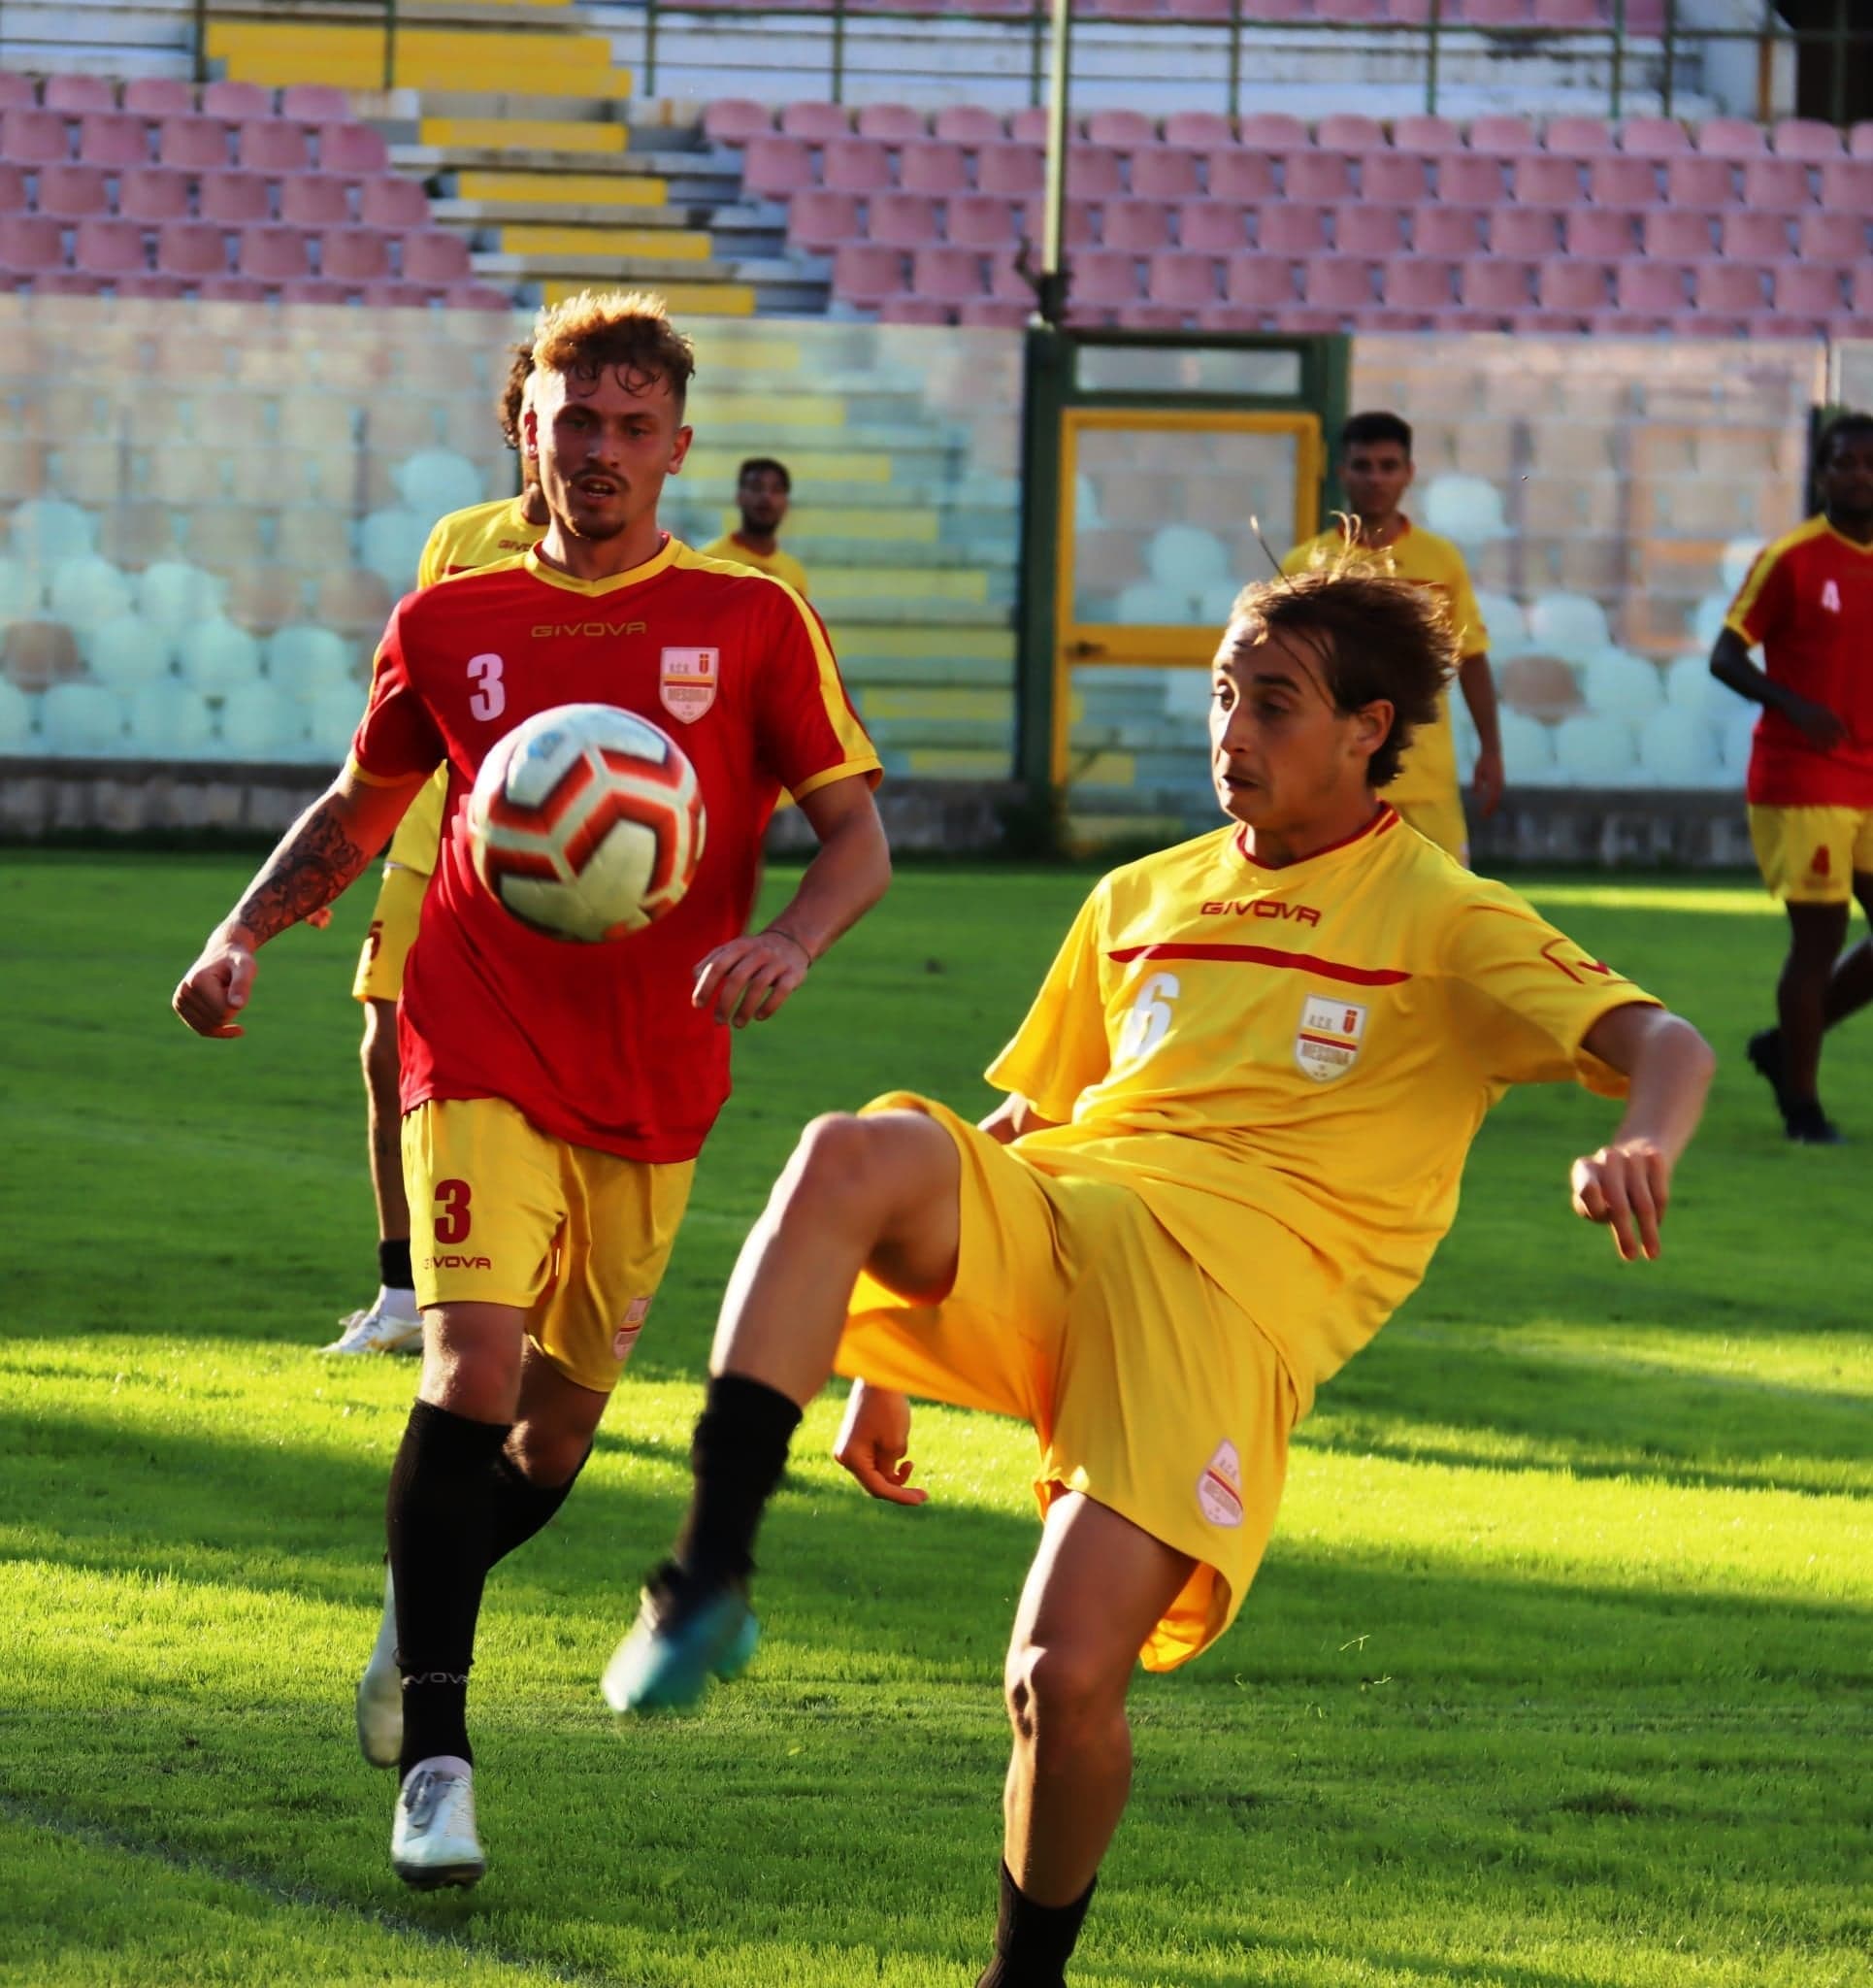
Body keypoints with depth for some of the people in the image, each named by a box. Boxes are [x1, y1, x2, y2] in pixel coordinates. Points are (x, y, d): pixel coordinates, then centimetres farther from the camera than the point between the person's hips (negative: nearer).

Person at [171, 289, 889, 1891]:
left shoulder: (751, 621, 0)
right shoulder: (451, 625, 4)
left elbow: (857, 835, 1)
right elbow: (359, 806, 18)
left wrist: (786, 945, -20)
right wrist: (244, 938, 3)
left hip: (654, 1084, 1)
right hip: (481, 1054, -1)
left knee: (562, 1423, 11)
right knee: (475, 1367, -20)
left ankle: (423, 1617, 43)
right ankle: (435, 1761, -17)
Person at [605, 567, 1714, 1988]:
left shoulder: (1445, 923, 8)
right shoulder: (1142, 901, 25)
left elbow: (1665, 1044, -5)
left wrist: (1646, 1149, -30)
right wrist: (887, 1349, 25)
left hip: (1230, 1295, -4)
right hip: (1032, 1228, 4)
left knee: (1068, 1681, -20)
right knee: (852, 1156, -31)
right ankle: (710, 1582, -37)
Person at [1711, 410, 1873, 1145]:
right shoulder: (1790, 559, -8)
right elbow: (1726, 655, -10)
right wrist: (1793, 705, -26)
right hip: (1801, 782, -6)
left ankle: (1787, 1045, 22)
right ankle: (1802, 1105, 5)